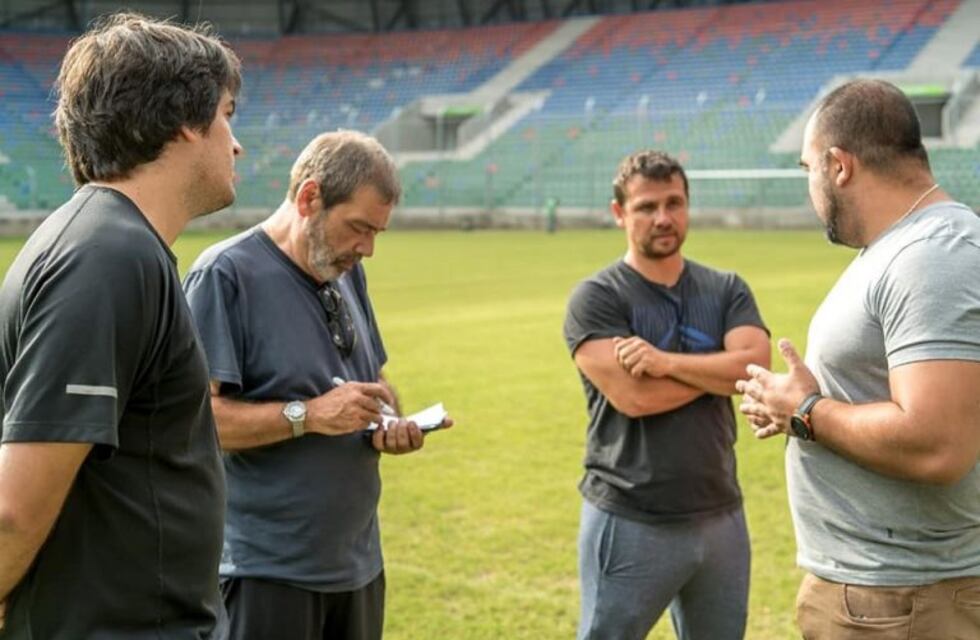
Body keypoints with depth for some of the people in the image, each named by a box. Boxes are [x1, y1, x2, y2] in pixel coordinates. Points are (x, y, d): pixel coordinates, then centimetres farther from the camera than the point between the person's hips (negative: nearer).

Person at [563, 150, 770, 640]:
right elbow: (632, 396, -19)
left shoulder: (726, 291, 8)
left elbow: (758, 369, -9)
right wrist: (722, 367, -7)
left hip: (720, 518, 5)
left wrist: (667, 362, -19)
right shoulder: (596, 298, -6)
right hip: (630, 524, -4)